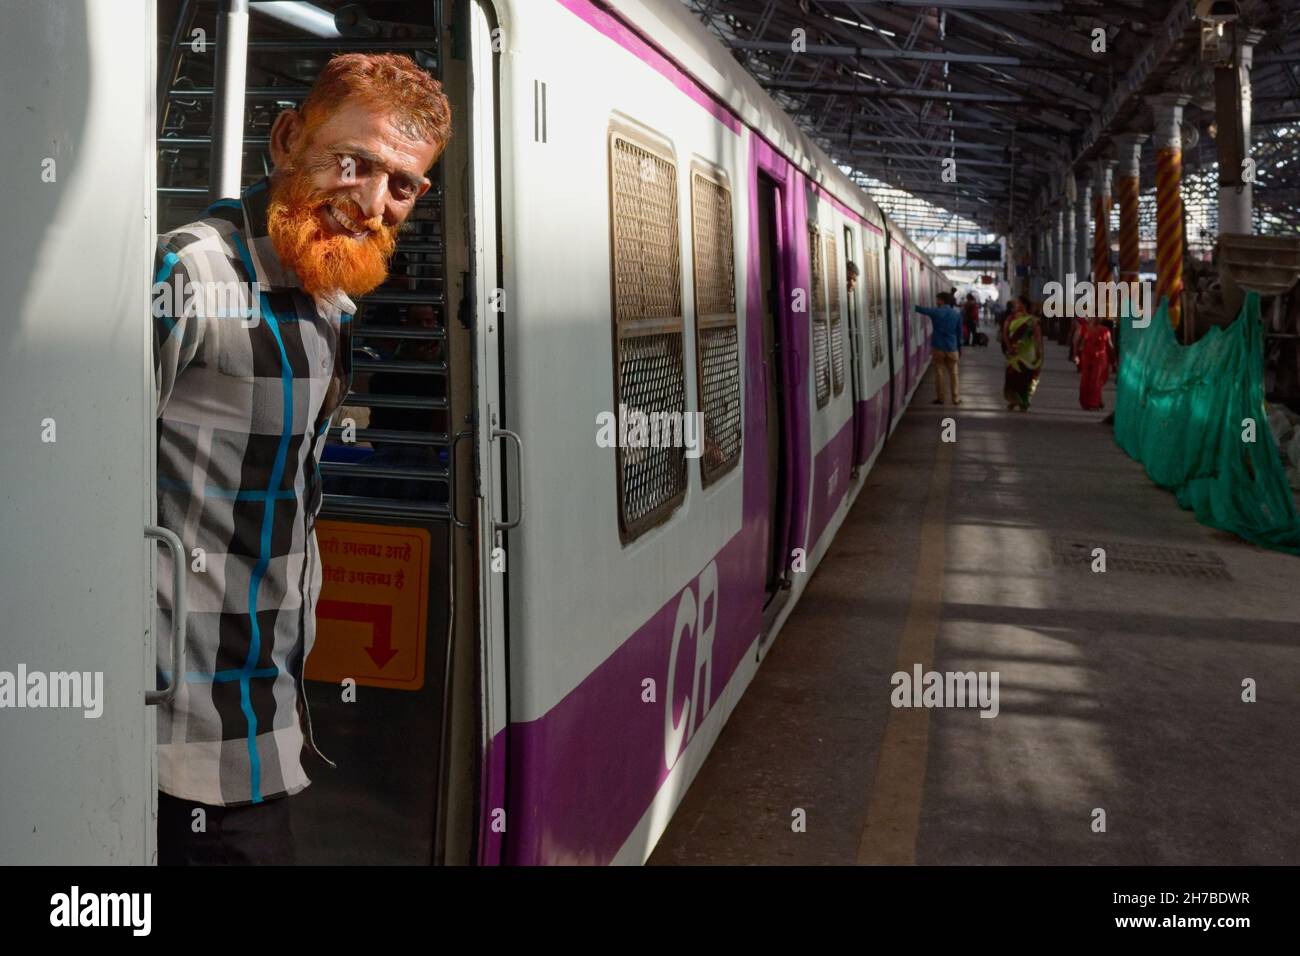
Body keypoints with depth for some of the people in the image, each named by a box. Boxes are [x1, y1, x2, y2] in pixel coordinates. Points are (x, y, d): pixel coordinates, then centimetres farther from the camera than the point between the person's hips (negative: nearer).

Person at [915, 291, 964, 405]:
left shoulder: (935, 311, -7)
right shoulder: (957, 314, 2)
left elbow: (922, 309, 2)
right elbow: (959, 332, 8)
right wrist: (959, 346, 16)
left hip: (938, 347, -2)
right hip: (951, 348, 2)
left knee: (939, 372, 6)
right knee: (953, 373, 8)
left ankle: (939, 398, 9)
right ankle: (956, 398, 10)